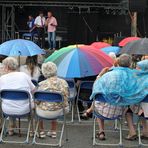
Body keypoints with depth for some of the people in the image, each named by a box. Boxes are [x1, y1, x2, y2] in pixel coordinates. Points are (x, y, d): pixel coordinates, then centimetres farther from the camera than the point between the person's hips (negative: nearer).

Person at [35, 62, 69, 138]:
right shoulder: (63, 82, -10)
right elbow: (66, 98, -3)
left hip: (44, 113, -2)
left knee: (36, 106, 31)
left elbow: (36, 101, -8)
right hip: (59, 112, 2)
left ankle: (41, 131, 36)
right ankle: (53, 132, 42)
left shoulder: (41, 84, -16)